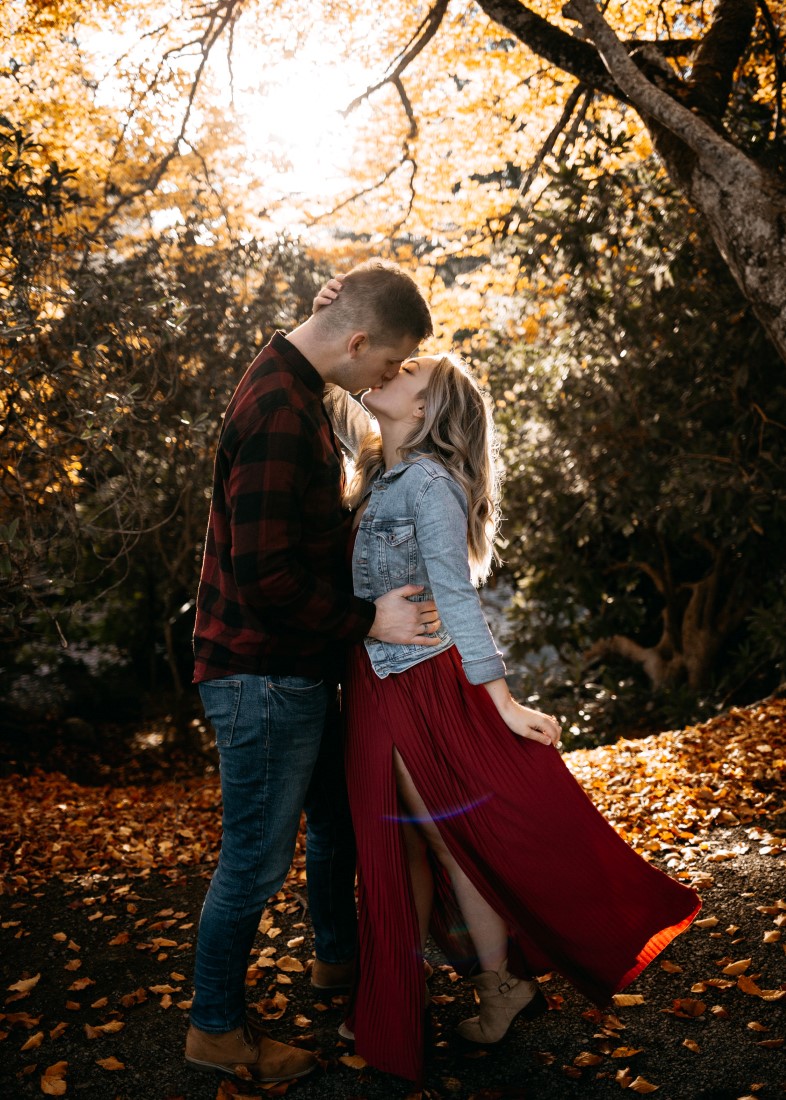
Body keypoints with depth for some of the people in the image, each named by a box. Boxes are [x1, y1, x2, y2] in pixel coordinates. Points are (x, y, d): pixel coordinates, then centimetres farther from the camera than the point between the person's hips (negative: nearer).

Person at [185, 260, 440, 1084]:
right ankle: (215, 1027, 23)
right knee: (256, 857, 4)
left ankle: (337, 955, 46)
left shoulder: (303, 392, 10)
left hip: (295, 672, 10)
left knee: (337, 817, 24)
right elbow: (267, 573, -27)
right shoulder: (277, 413, -24)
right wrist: (368, 620, -17)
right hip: (262, 676, -10)